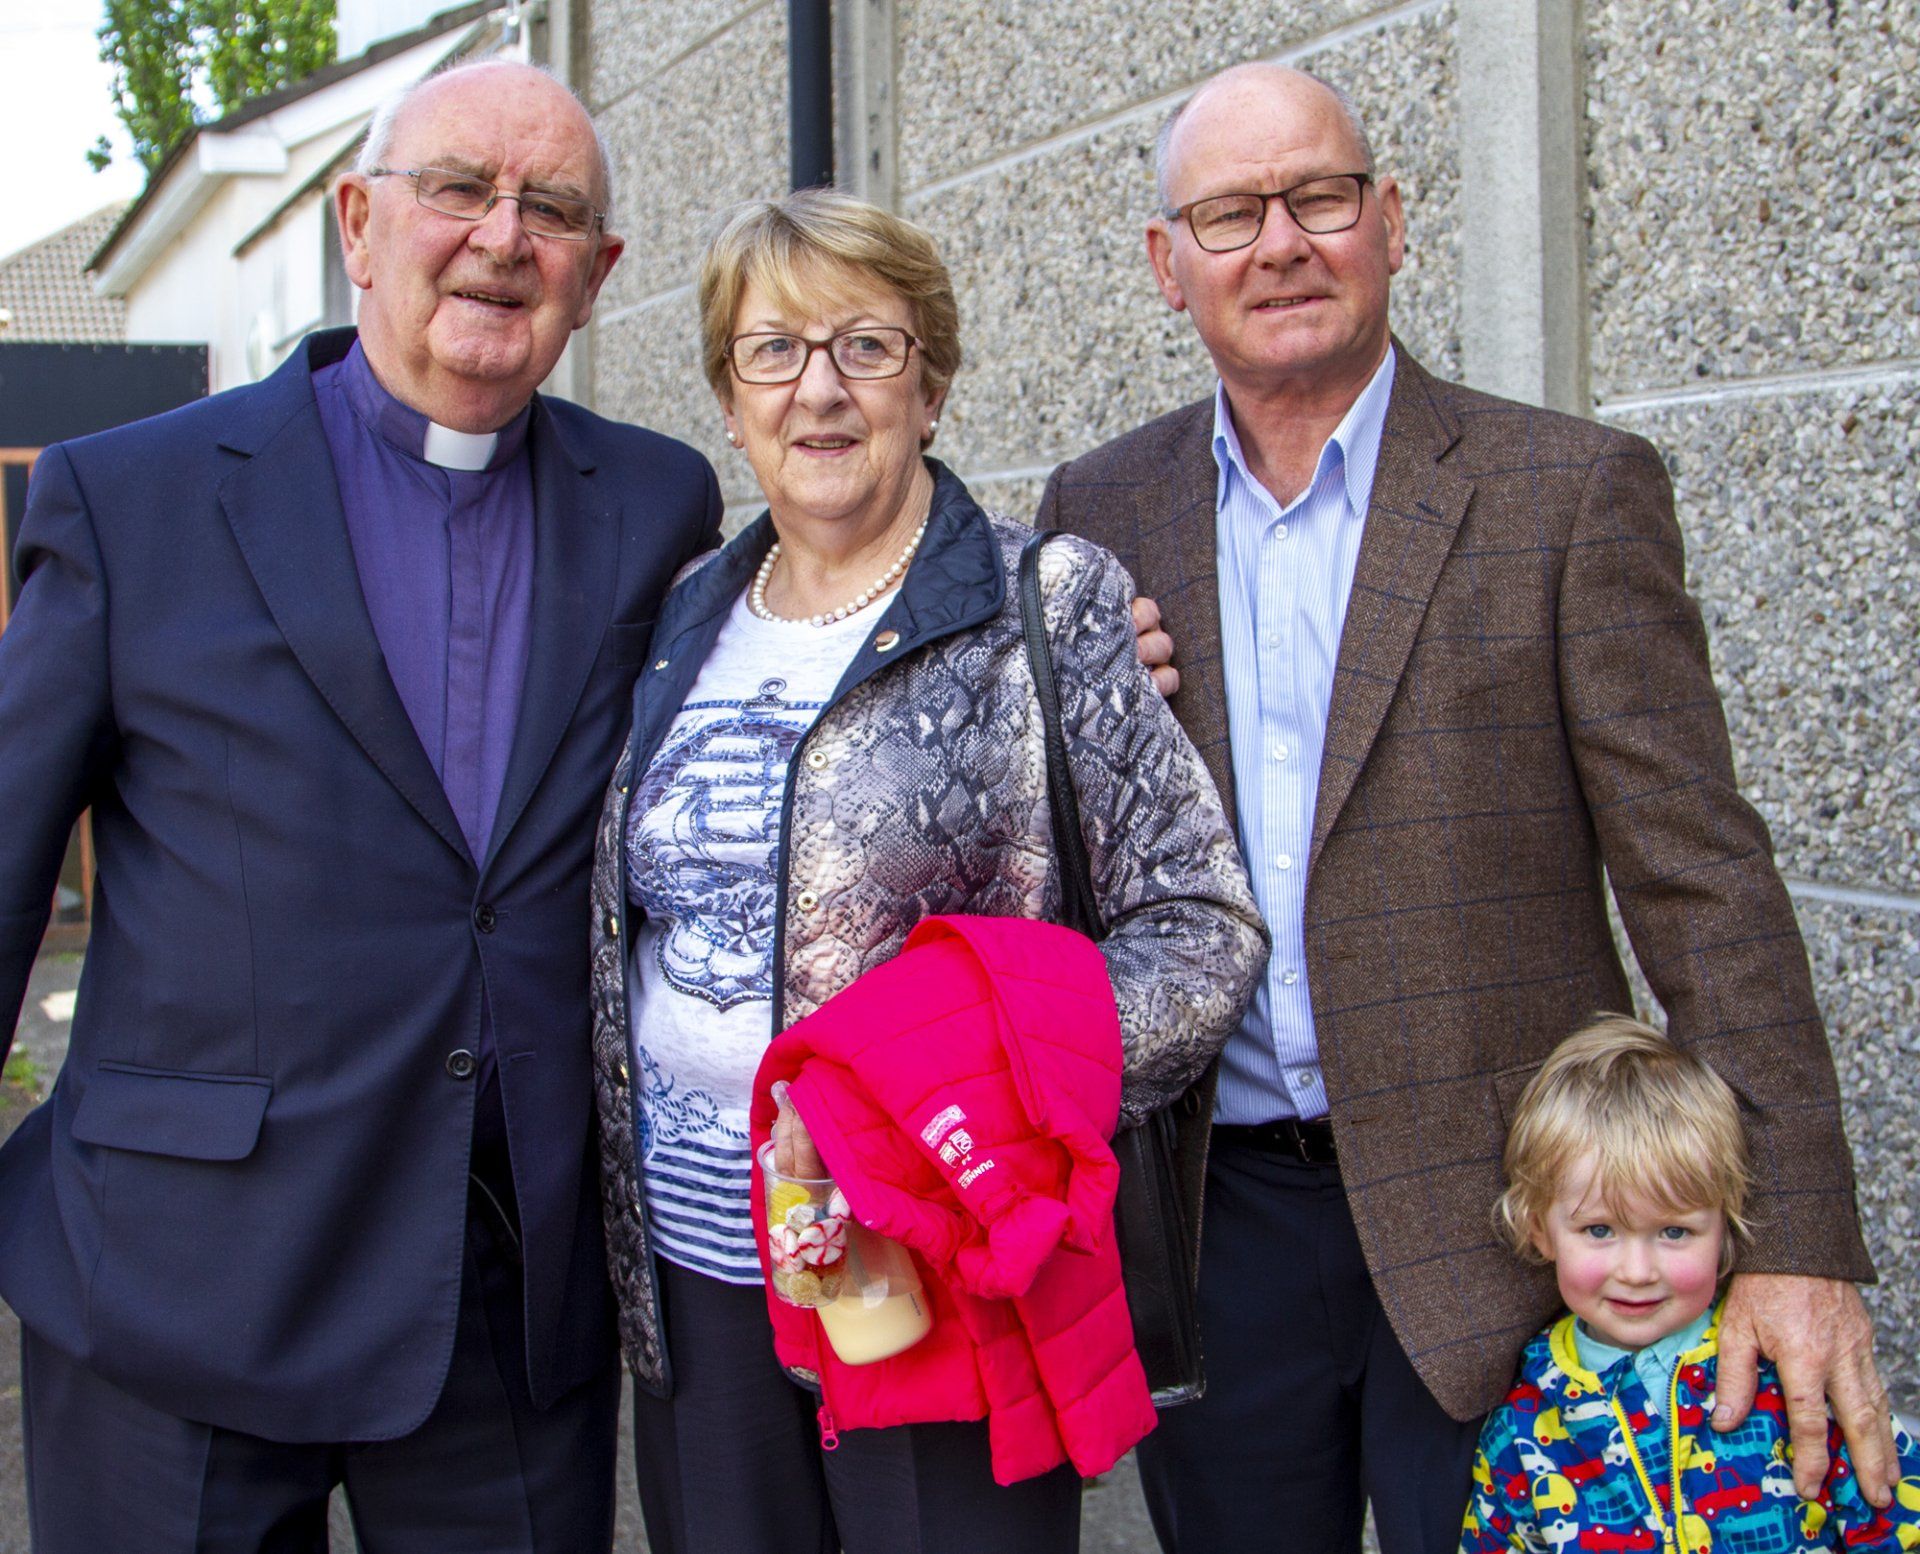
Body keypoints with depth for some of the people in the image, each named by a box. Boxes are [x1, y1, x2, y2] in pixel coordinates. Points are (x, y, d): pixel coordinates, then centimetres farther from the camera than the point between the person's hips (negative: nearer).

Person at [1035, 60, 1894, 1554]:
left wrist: (1794, 1237, -13)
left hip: (1492, 1223, -2)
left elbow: (1700, 877, -7)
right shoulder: (1098, 515, 6)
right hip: (1211, 1215, 3)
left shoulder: (1570, 492, -4)